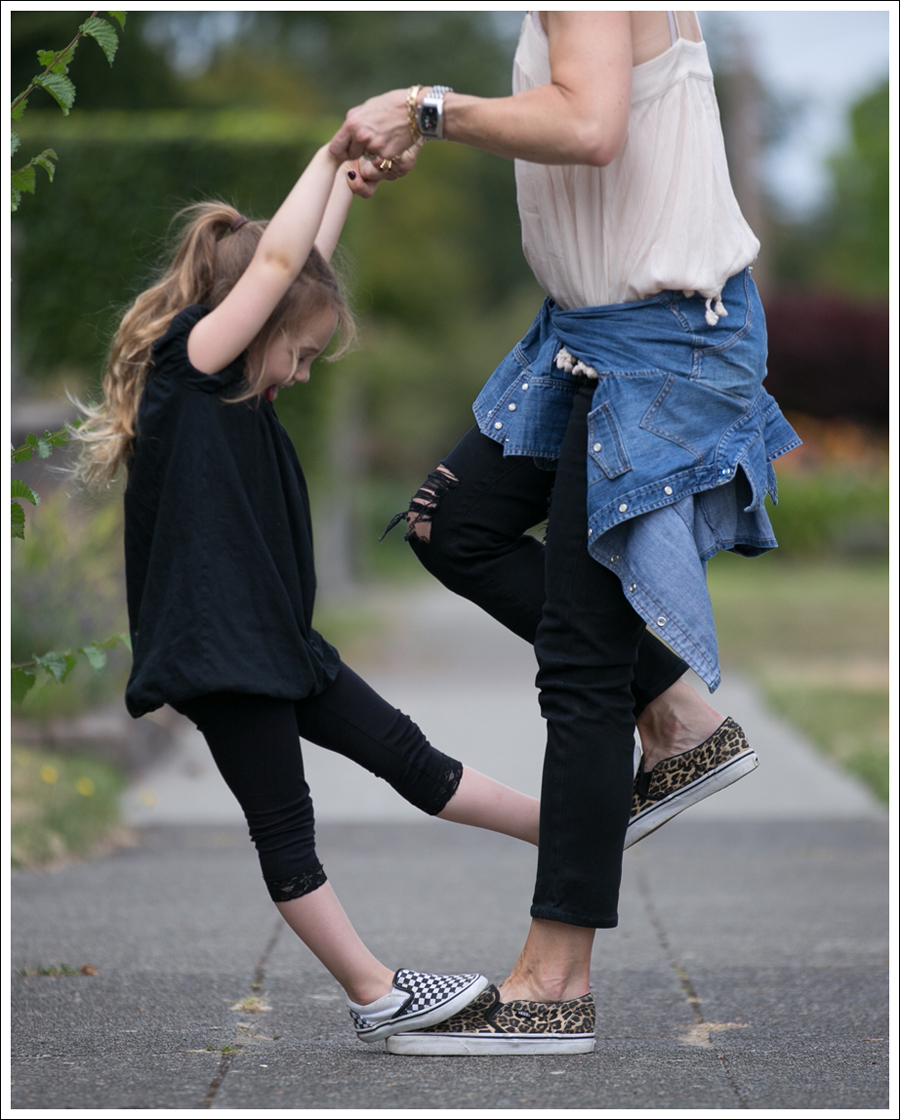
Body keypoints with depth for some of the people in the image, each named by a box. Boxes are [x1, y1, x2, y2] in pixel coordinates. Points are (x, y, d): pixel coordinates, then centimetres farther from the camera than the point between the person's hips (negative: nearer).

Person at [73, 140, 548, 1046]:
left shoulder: (233, 385, 13)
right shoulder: (190, 363, -13)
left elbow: (306, 265, 21)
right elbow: (276, 261, -21)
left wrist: (351, 178, 20)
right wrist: (335, 148, -14)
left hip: (277, 643, 9)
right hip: (219, 653, -9)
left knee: (403, 751, 15)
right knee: (284, 826, 0)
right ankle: (376, 997, 4)